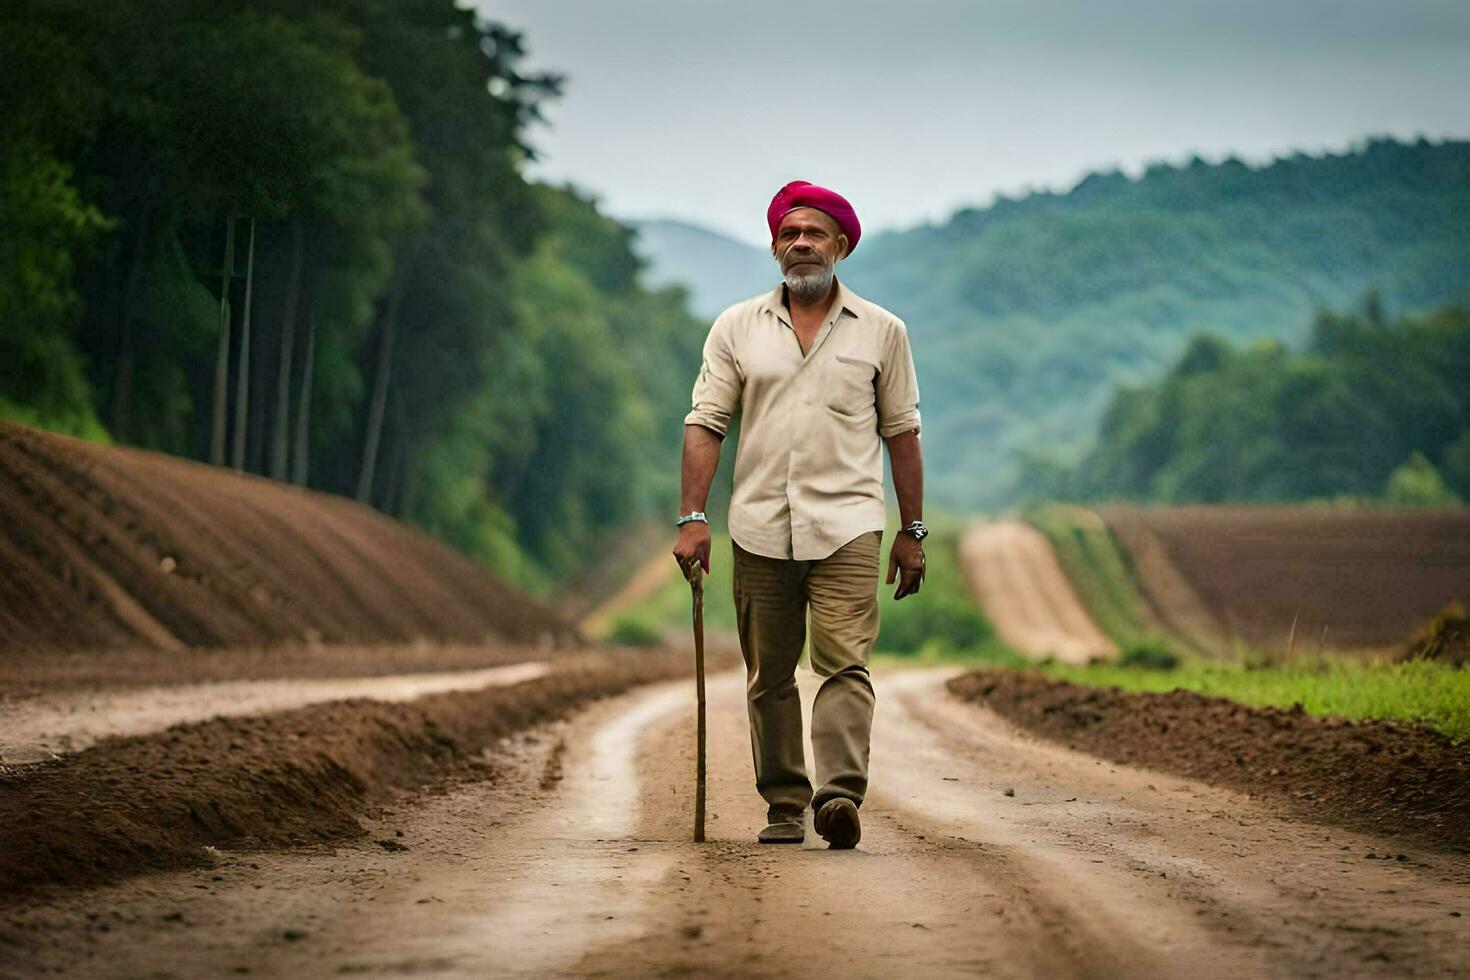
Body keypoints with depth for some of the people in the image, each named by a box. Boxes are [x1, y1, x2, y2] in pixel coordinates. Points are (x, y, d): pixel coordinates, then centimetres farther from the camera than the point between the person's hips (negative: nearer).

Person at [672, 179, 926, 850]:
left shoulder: (881, 331, 9)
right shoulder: (738, 328, 9)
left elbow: (901, 433, 11)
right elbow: (705, 424, 5)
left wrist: (912, 531, 8)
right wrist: (692, 517, -5)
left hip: (847, 525, -2)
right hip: (759, 529, 2)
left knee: (845, 664, -14)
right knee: (769, 677, 5)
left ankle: (840, 795, -22)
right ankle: (784, 805, 13)